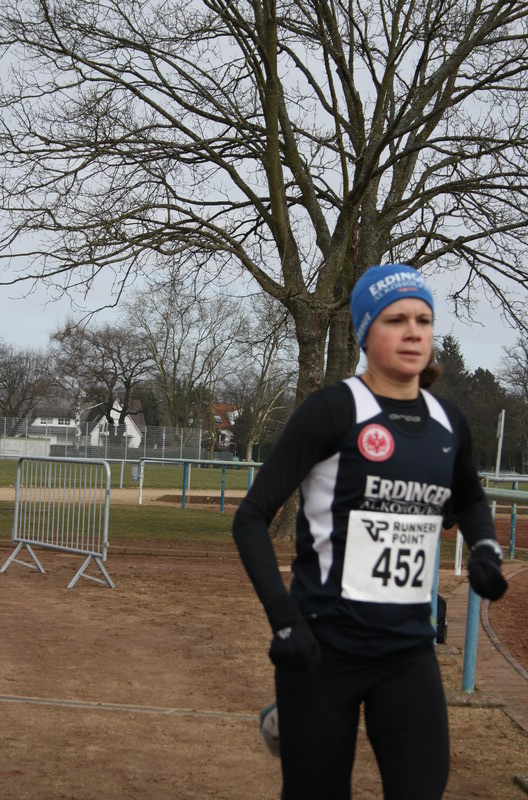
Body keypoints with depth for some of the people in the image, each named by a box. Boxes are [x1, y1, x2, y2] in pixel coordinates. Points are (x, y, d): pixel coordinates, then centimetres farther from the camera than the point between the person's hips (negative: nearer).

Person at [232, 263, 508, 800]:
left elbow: (469, 499, 27)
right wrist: (283, 617, -20)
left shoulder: (448, 422, 7)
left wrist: (485, 549, 7)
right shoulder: (332, 410, -9)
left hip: (410, 649, 4)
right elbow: (252, 517, -10)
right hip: (324, 647, -4)